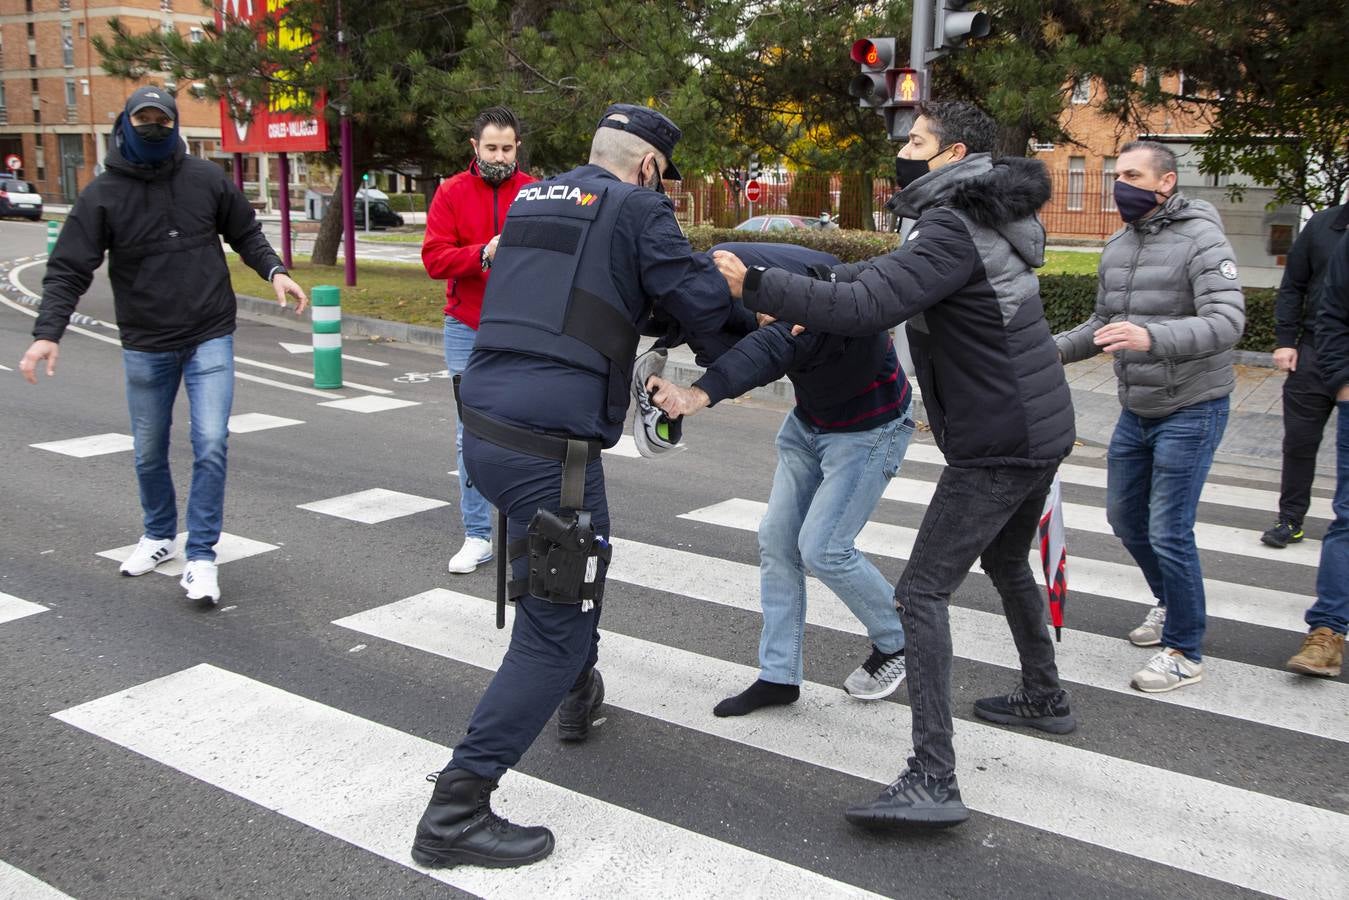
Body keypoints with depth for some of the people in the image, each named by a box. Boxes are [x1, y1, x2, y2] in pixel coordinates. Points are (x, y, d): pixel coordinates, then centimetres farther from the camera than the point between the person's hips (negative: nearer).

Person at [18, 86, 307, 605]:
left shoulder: (207, 180, -1)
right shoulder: (103, 195, -4)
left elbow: (246, 233, 12)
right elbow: (68, 269, -6)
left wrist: (274, 271, -6)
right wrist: (48, 332, -18)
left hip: (210, 339, -1)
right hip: (145, 347, 1)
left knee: (210, 444, -12)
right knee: (149, 453, 14)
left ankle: (201, 556, -2)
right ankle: (159, 535, 37)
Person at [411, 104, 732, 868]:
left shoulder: (531, 200, 18)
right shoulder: (637, 208, -2)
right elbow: (703, 307, -4)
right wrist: (724, 275, 17)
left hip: (484, 426, 8)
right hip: (550, 447, -8)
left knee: (583, 551, 33)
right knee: (554, 629, 0)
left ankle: (578, 694, 49)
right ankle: (457, 812, 1)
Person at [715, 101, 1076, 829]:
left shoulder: (953, 228, -19)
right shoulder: (988, 217, 12)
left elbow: (869, 307, -30)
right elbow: (896, 270, 17)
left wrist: (757, 286, -27)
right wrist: (818, 295, 0)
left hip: (996, 445, -10)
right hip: (1042, 428, 10)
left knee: (922, 592, -10)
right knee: (1005, 561, 28)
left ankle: (933, 781, -12)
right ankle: (1044, 698, 46)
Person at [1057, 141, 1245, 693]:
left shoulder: (1200, 239, -17)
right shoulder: (1117, 246, 7)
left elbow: (1227, 322, -29)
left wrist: (1152, 337, -46)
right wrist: (1052, 350, 0)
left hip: (1190, 410, -8)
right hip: (1136, 412, 8)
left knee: (1169, 531, -8)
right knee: (1124, 517, 18)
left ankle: (1185, 653, 9)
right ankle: (1170, 603, 43)